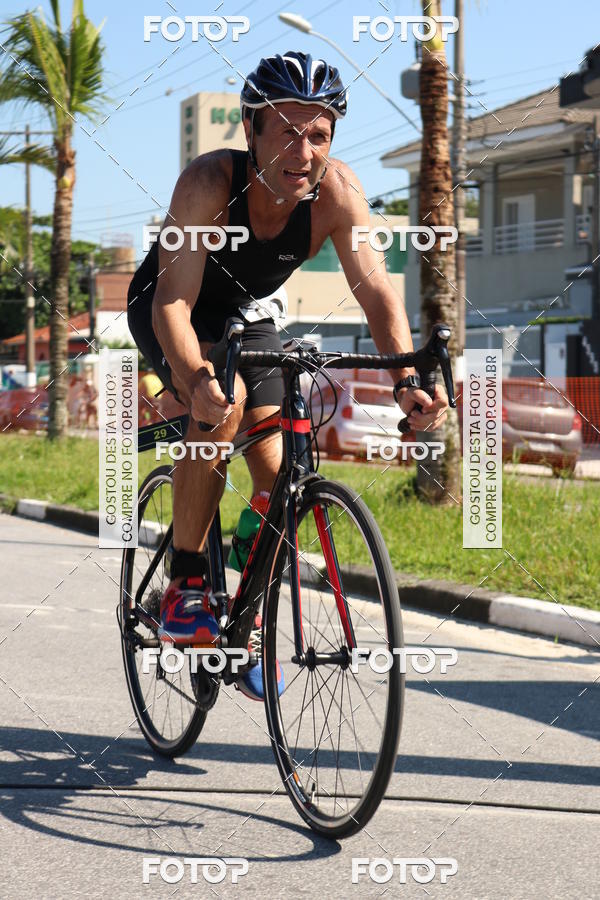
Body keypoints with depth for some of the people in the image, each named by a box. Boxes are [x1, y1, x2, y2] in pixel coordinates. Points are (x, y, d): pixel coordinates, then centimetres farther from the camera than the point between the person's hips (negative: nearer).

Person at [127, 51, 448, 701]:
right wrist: (198, 380, -60)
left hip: (246, 317, 4)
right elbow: (174, 302, -42)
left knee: (275, 472, -8)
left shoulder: (335, 191, -27)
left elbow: (377, 291, -30)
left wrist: (406, 381, -47)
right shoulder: (208, 183, -36)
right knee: (221, 407, -32)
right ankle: (185, 585, -17)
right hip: (166, 310, -4)